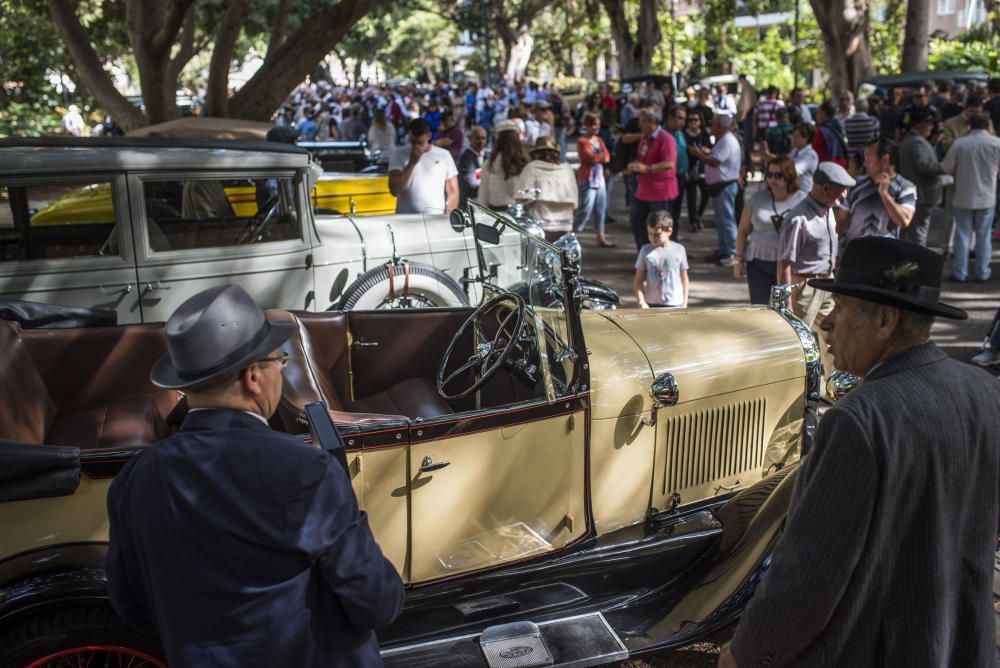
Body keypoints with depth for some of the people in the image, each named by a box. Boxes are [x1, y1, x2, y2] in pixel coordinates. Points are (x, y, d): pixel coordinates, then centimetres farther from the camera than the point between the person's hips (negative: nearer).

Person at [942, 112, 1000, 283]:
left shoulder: (959, 143, -11)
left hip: (964, 197, 0)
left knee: (962, 235, 8)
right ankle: (982, 272, 15)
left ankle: (960, 272, 12)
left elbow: (946, 169, -4)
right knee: (983, 236, 10)